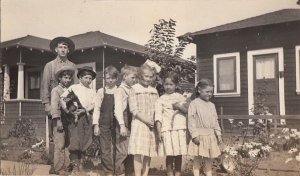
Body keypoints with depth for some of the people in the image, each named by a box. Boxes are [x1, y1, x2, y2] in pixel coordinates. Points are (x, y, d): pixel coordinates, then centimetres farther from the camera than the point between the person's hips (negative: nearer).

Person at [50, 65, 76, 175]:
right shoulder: (56, 90, -2)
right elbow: (54, 106, -10)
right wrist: (58, 120, -17)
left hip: (69, 120, 6)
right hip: (60, 120, -6)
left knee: (67, 145, 9)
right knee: (59, 146, -2)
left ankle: (66, 166, 18)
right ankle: (58, 169, 6)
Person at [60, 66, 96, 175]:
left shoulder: (92, 91, 15)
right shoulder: (74, 87, 5)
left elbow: (93, 105, 3)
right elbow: (62, 98, -2)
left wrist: (84, 110, -14)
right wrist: (67, 111, -14)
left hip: (87, 118, 4)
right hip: (76, 118, -4)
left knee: (84, 143, 7)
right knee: (75, 142, -7)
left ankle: (80, 166, 19)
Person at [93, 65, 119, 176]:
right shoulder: (101, 92, 2)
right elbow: (97, 108, 1)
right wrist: (96, 125, -4)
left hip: (117, 123, 0)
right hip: (104, 124, 0)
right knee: (105, 149, 3)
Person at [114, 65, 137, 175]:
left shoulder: (131, 90, 13)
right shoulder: (120, 90, -6)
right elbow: (118, 108, -14)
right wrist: (122, 125, -21)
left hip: (131, 124, 7)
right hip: (124, 124, -7)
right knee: (123, 151, -7)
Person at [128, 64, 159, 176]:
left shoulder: (154, 91, 14)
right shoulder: (134, 89, 0)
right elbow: (134, 109, -7)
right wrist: (146, 121, -15)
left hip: (152, 125, 4)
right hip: (139, 124, -4)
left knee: (148, 153, 6)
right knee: (138, 153, -8)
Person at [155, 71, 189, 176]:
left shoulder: (180, 97, 11)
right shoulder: (161, 99, 4)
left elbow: (187, 110, 11)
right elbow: (158, 117, -2)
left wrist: (180, 107, -9)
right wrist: (159, 132, -9)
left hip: (180, 129, 2)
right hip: (167, 129, -2)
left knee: (179, 155, 5)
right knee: (169, 155, -2)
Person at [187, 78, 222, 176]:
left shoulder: (211, 105, 13)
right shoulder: (194, 103, -7)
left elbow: (215, 120, 15)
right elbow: (191, 120, -13)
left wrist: (218, 133, 8)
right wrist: (194, 134, -18)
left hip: (211, 135, 6)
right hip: (199, 135, -5)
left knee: (208, 158, 13)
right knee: (197, 158, 2)